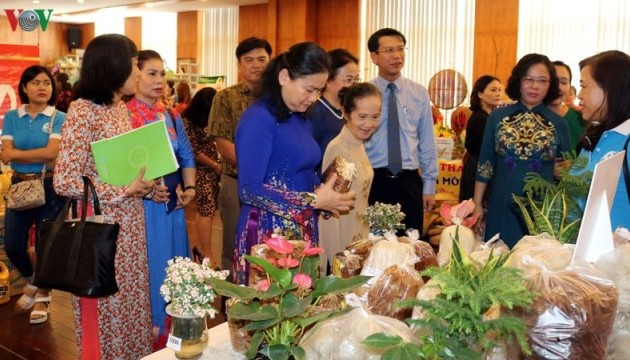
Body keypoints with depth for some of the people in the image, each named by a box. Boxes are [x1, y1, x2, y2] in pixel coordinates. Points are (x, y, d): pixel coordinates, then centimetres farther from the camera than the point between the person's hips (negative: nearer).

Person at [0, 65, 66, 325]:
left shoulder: (59, 118, -4)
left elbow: (52, 152, -16)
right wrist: (41, 156, -14)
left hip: (49, 187, -3)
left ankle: (43, 296, 25)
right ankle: (32, 281, 35)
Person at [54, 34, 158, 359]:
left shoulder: (120, 107, 8)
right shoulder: (83, 111, -16)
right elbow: (64, 182, -22)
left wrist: (145, 186, -1)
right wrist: (125, 191, -19)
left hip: (130, 224, 8)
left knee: (131, 302, 16)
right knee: (106, 306, 6)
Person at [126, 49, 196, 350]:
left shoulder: (172, 116, 11)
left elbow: (187, 157, 15)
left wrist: (189, 188, 0)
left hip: (172, 204, 6)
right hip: (139, 205, -6)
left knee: (171, 267, 13)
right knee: (144, 267, 1)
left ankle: (170, 330, 29)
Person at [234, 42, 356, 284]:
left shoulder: (302, 120, 11)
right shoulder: (259, 118, -14)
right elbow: (250, 190, -19)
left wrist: (325, 196, -2)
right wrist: (313, 201, -18)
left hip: (304, 233, 8)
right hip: (268, 234, -7)